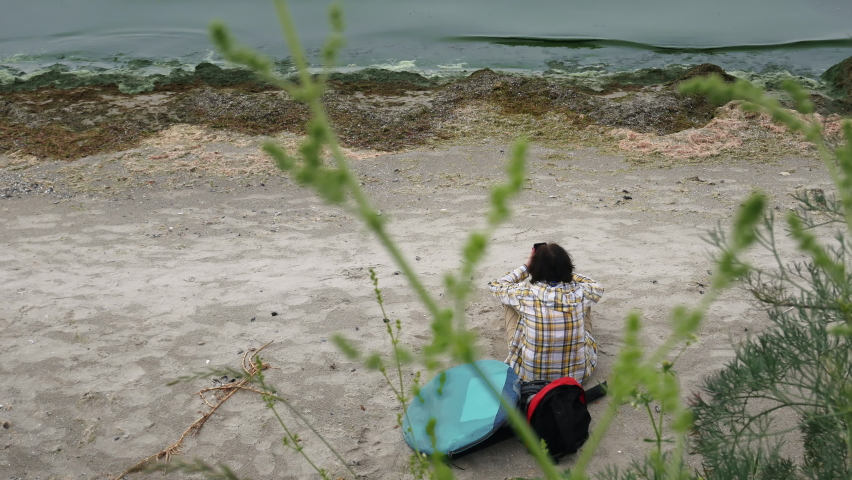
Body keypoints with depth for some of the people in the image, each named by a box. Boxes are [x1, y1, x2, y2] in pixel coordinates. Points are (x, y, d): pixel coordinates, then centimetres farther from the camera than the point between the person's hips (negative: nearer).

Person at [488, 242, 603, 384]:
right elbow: (598, 287, 10)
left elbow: (495, 286, 3)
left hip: (529, 373, -1)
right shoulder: (579, 292, -16)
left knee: (510, 302, 15)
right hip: (577, 374, 1)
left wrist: (525, 267, 7)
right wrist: (563, 270, 12)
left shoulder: (525, 293, -20)